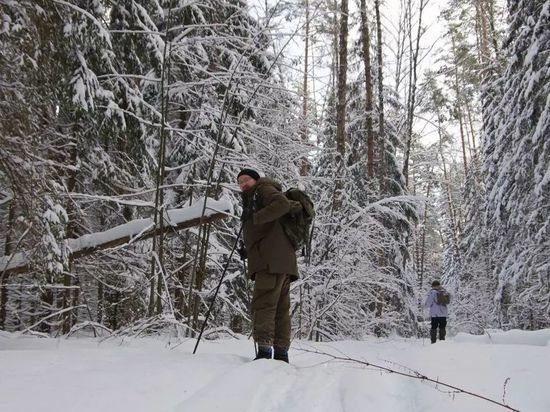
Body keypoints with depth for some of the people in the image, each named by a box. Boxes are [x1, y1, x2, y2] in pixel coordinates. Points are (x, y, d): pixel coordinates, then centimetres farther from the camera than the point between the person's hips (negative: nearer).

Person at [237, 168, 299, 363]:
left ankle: (264, 350, -21)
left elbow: (283, 203, -17)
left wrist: (255, 218, -15)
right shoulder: (252, 200, 32)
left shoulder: (264, 189, 5)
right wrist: (248, 251, 16)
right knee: (280, 307, 7)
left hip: (272, 259, -10)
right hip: (282, 260, 10)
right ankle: (281, 353, 8)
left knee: (263, 303, -15)